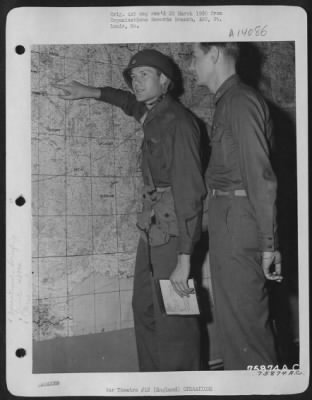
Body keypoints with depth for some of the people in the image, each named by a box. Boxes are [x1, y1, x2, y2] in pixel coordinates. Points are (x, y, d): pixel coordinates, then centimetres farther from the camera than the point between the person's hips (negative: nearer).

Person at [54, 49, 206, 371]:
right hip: (153, 227, 9)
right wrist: (92, 92, 37)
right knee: (144, 309, 14)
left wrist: (183, 259, -22)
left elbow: (189, 192, -19)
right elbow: (133, 104, 39)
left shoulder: (177, 122, -14)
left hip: (172, 228, -9)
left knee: (172, 319, -6)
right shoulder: (153, 115, 11)